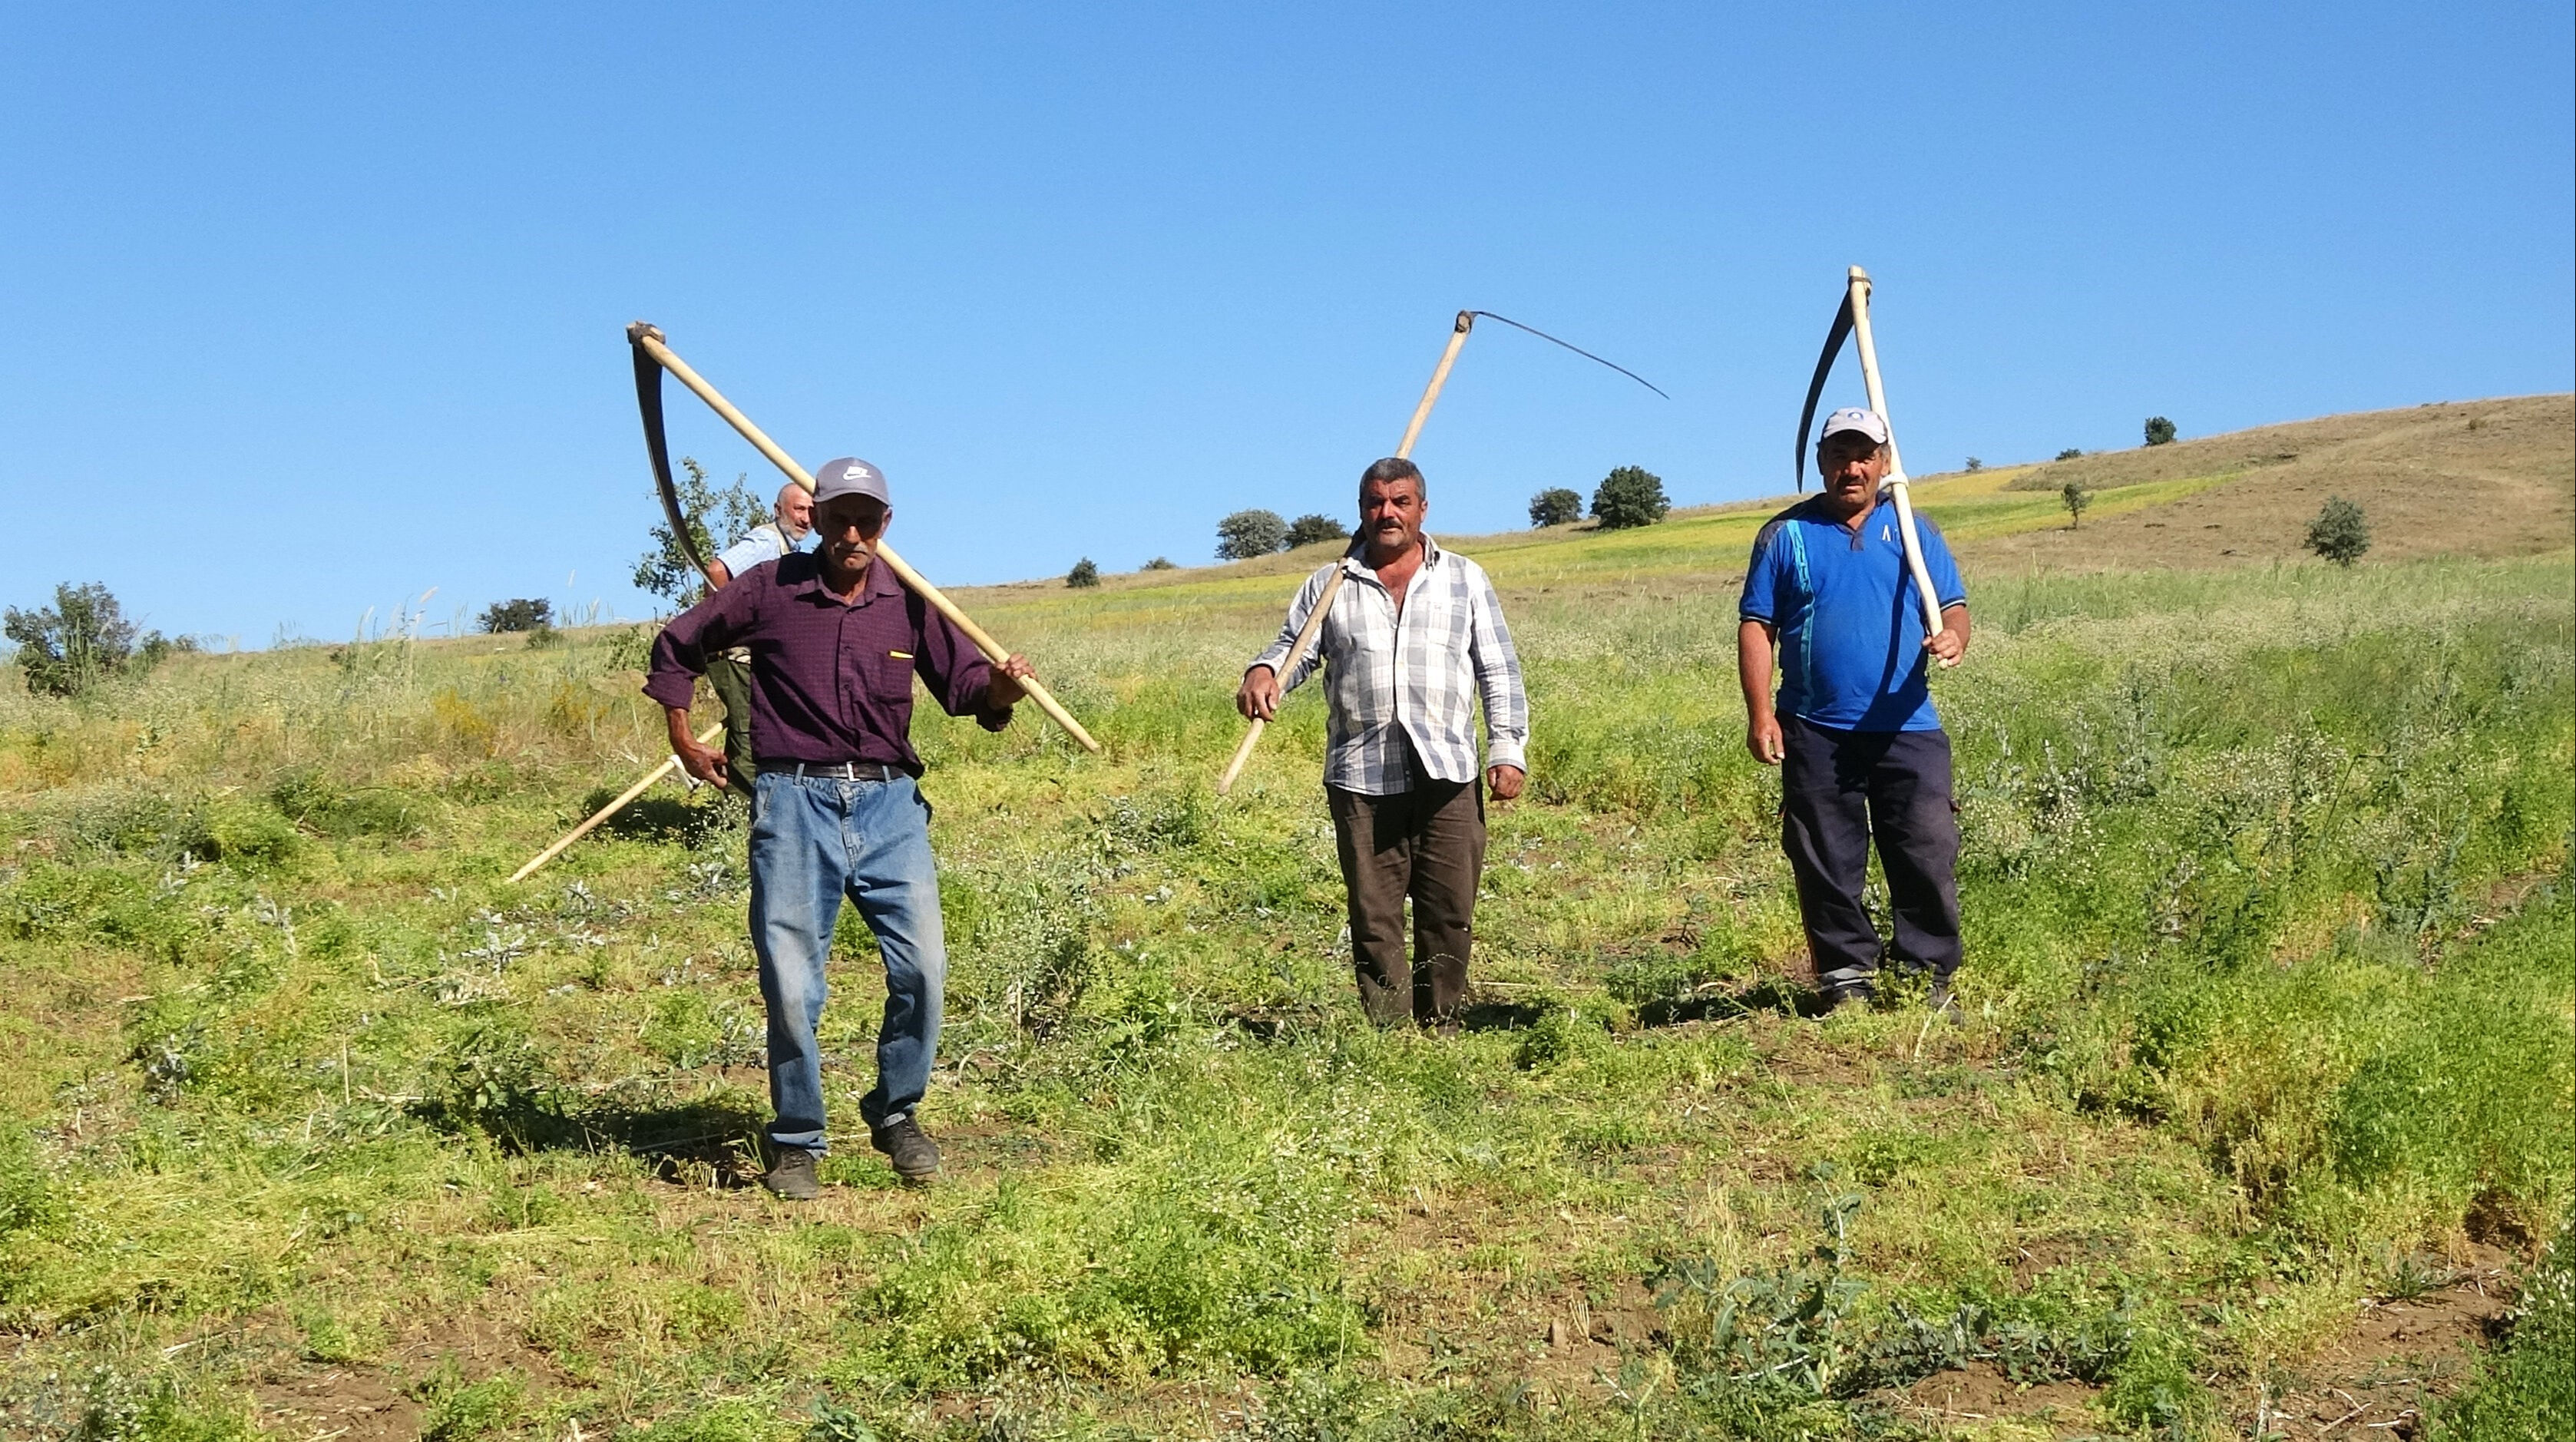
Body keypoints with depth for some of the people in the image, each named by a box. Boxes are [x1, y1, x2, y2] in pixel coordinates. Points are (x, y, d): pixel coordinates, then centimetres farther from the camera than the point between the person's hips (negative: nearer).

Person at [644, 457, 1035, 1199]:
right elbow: (677, 646, 15)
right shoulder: (771, 587, 2)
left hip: (889, 802, 2)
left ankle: (897, 1115, 15)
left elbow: (964, 684, 4)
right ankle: (796, 1143, 16)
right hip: (795, 802, -2)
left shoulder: (909, 600, 7)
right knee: (791, 985, -1)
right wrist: (683, 739, 14)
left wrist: (999, 688, -18)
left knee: (923, 966, -7)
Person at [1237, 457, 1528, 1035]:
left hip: (1447, 774, 0)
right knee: (1374, 916, 0)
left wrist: (1508, 750, 2)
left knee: (1450, 913, 0)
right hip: (1362, 778, 0)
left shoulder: (1465, 579, 13)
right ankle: (1389, 1034, 7)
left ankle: (1440, 1029, 11)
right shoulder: (1329, 586, 13)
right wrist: (1263, 672, -14)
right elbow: (1293, 647, 11)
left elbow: (1499, 671, 12)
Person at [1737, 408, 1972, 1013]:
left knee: (1928, 858, -3)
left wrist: (1953, 636, -15)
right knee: (1827, 865, 3)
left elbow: (1953, 606, 10)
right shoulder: (1786, 536, 8)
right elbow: (1756, 626, 4)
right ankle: (1846, 975, 13)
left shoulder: (1915, 531, 12)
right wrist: (1760, 713, -6)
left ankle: (1927, 976, 7)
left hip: (1908, 729, 1)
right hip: (1815, 733, 0)